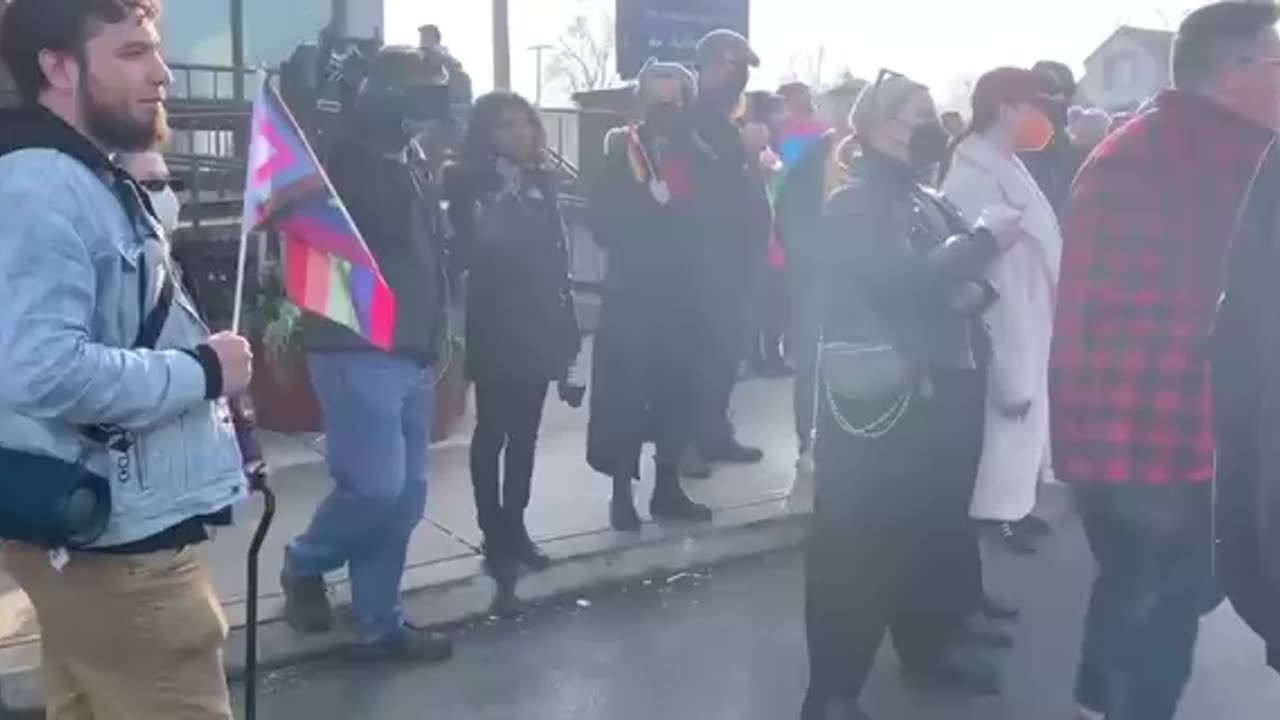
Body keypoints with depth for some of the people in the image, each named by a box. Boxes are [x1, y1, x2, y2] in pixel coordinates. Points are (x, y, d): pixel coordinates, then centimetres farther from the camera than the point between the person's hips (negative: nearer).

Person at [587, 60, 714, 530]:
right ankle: (621, 493, 10)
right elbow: (604, 226, -8)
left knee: (678, 386, 7)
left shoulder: (697, 156, 8)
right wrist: (662, 216, -11)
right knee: (624, 391, -1)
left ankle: (668, 487, 19)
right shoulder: (620, 152, 0)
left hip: (682, 292, 3)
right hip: (631, 292, -3)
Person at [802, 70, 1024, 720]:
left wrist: (978, 289, -5)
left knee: (935, 529, 17)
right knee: (856, 543, -4)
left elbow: (952, 280, 18)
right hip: (875, 404, -8)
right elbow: (904, 282, -22)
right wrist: (985, 239, -12)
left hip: (937, 393, 8)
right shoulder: (854, 204, -9)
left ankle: (927, 648, 36)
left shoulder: (927, 203, 17)